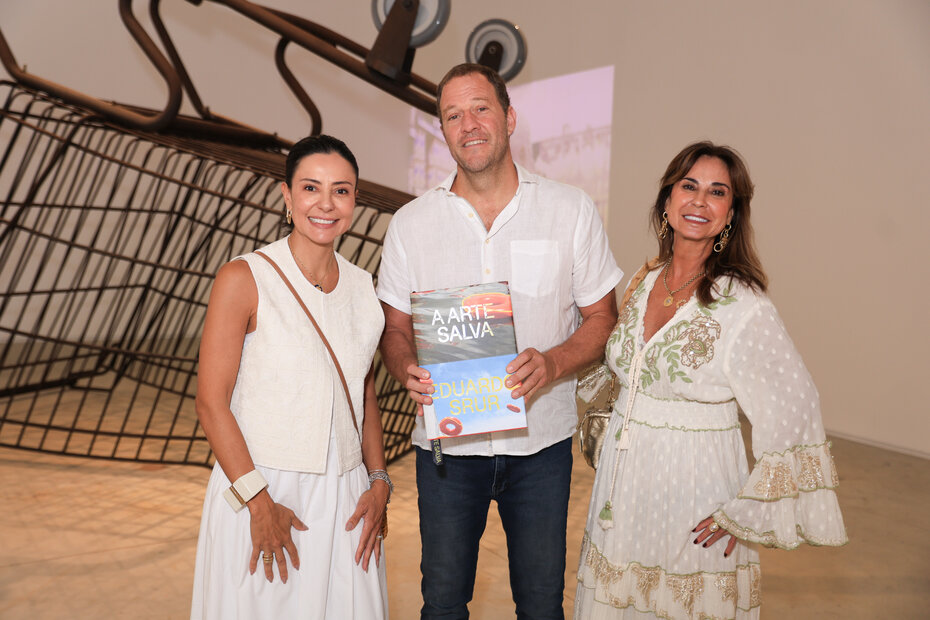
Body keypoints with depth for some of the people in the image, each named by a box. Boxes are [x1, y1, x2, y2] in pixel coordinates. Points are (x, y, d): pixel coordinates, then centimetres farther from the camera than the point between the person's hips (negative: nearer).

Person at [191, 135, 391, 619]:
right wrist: (258, 501, -15)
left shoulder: (363, 286, 5)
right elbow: (211, 403, -11)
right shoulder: (244, 279, -10)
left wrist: (379, 482, 4)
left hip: (345, 500, 4)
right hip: (260, 492, -4)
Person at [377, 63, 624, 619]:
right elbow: (396, 329, 5)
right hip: (447, 442, 1)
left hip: (541, 442, 0)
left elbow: (601, 317, 1)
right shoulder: (411, 223, 0)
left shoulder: (572, 210, -2)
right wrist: (409, 370, -17)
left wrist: (552, 363, -19)